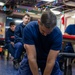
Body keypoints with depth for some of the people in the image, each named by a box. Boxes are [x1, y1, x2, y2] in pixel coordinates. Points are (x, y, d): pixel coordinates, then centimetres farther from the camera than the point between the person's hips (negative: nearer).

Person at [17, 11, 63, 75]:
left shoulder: (57, 34, -27)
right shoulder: (29, 28, -28)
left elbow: (50, 62, -25)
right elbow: (32, 58, -27)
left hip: (48, 58, 1)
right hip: (30, 59, 0)